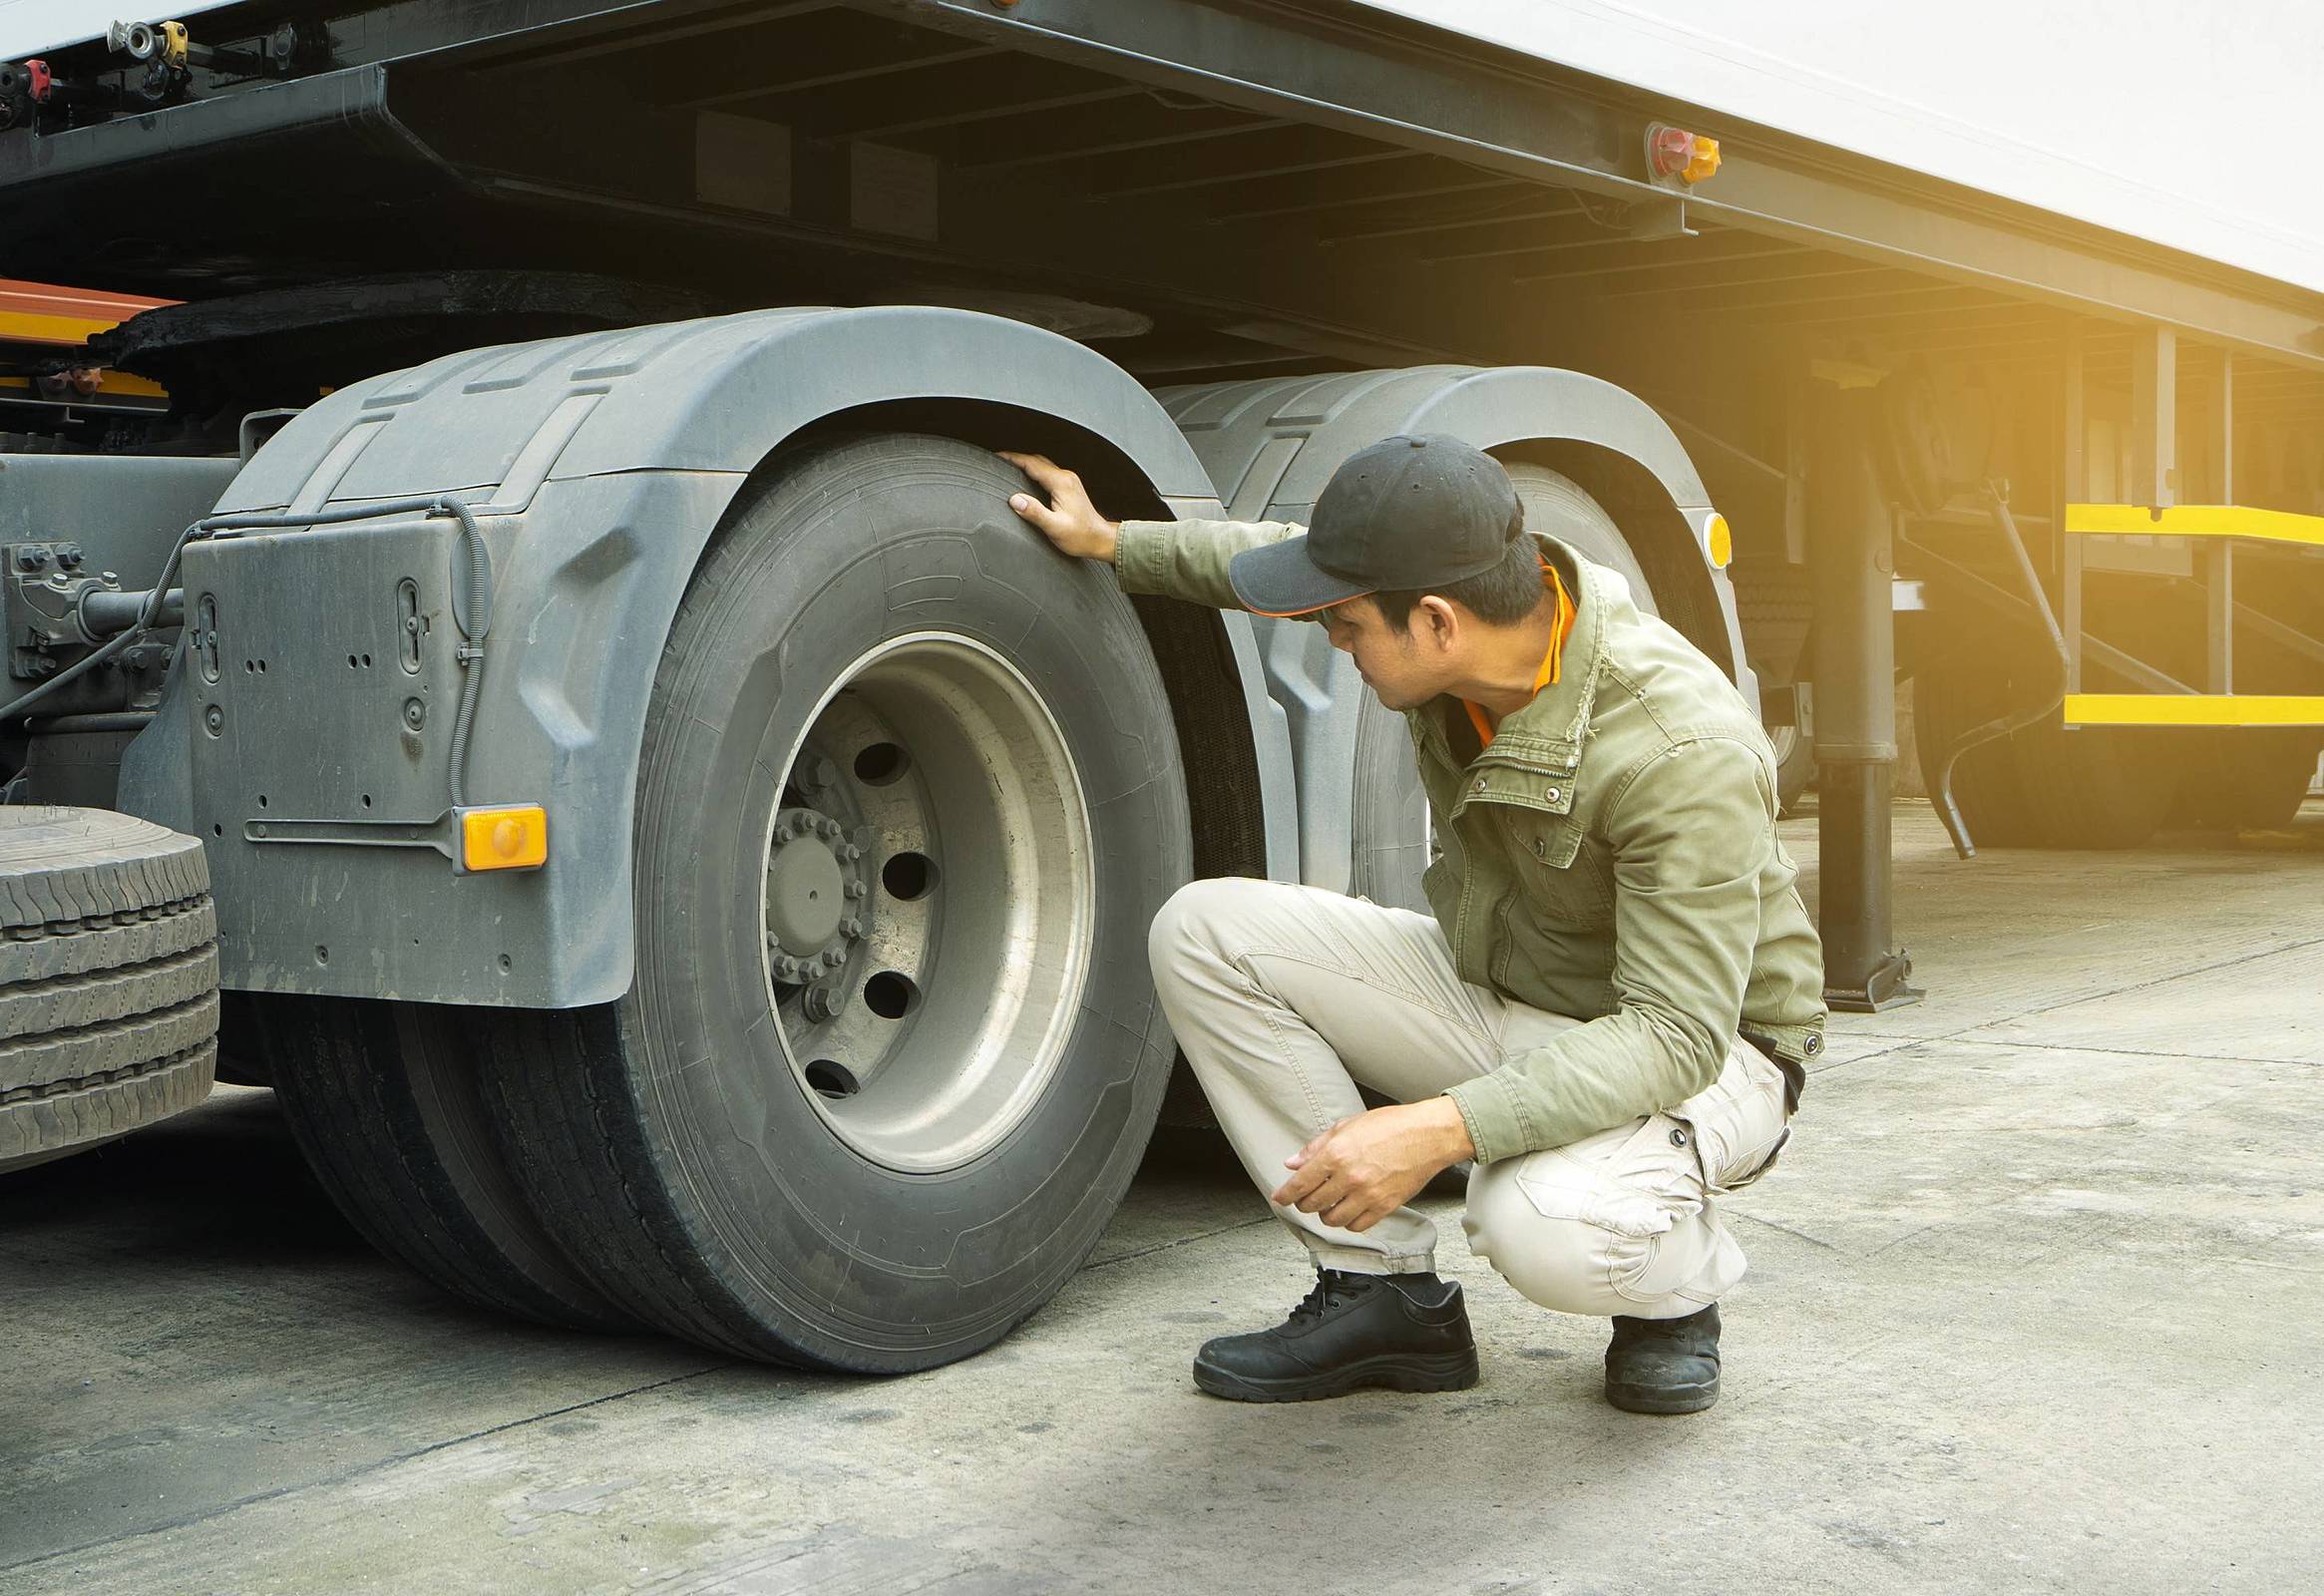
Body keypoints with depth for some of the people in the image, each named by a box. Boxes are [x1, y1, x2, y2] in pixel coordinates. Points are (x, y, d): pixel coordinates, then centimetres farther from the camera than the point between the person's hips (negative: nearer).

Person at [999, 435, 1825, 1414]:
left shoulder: (1686, 752, -34)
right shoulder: (1464, 592, -13)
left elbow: (1677, 1031, -34)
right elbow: (1312, 557, 11)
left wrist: (1444, 1127, -45)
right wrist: (1113, 544, 17)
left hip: (1703, 1051, -7)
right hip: (1489, 984, 7)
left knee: (1547, 1225, -40)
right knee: (1206, 931, -11)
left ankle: (1678, 1280, 0)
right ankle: (1386, 1289, -5)